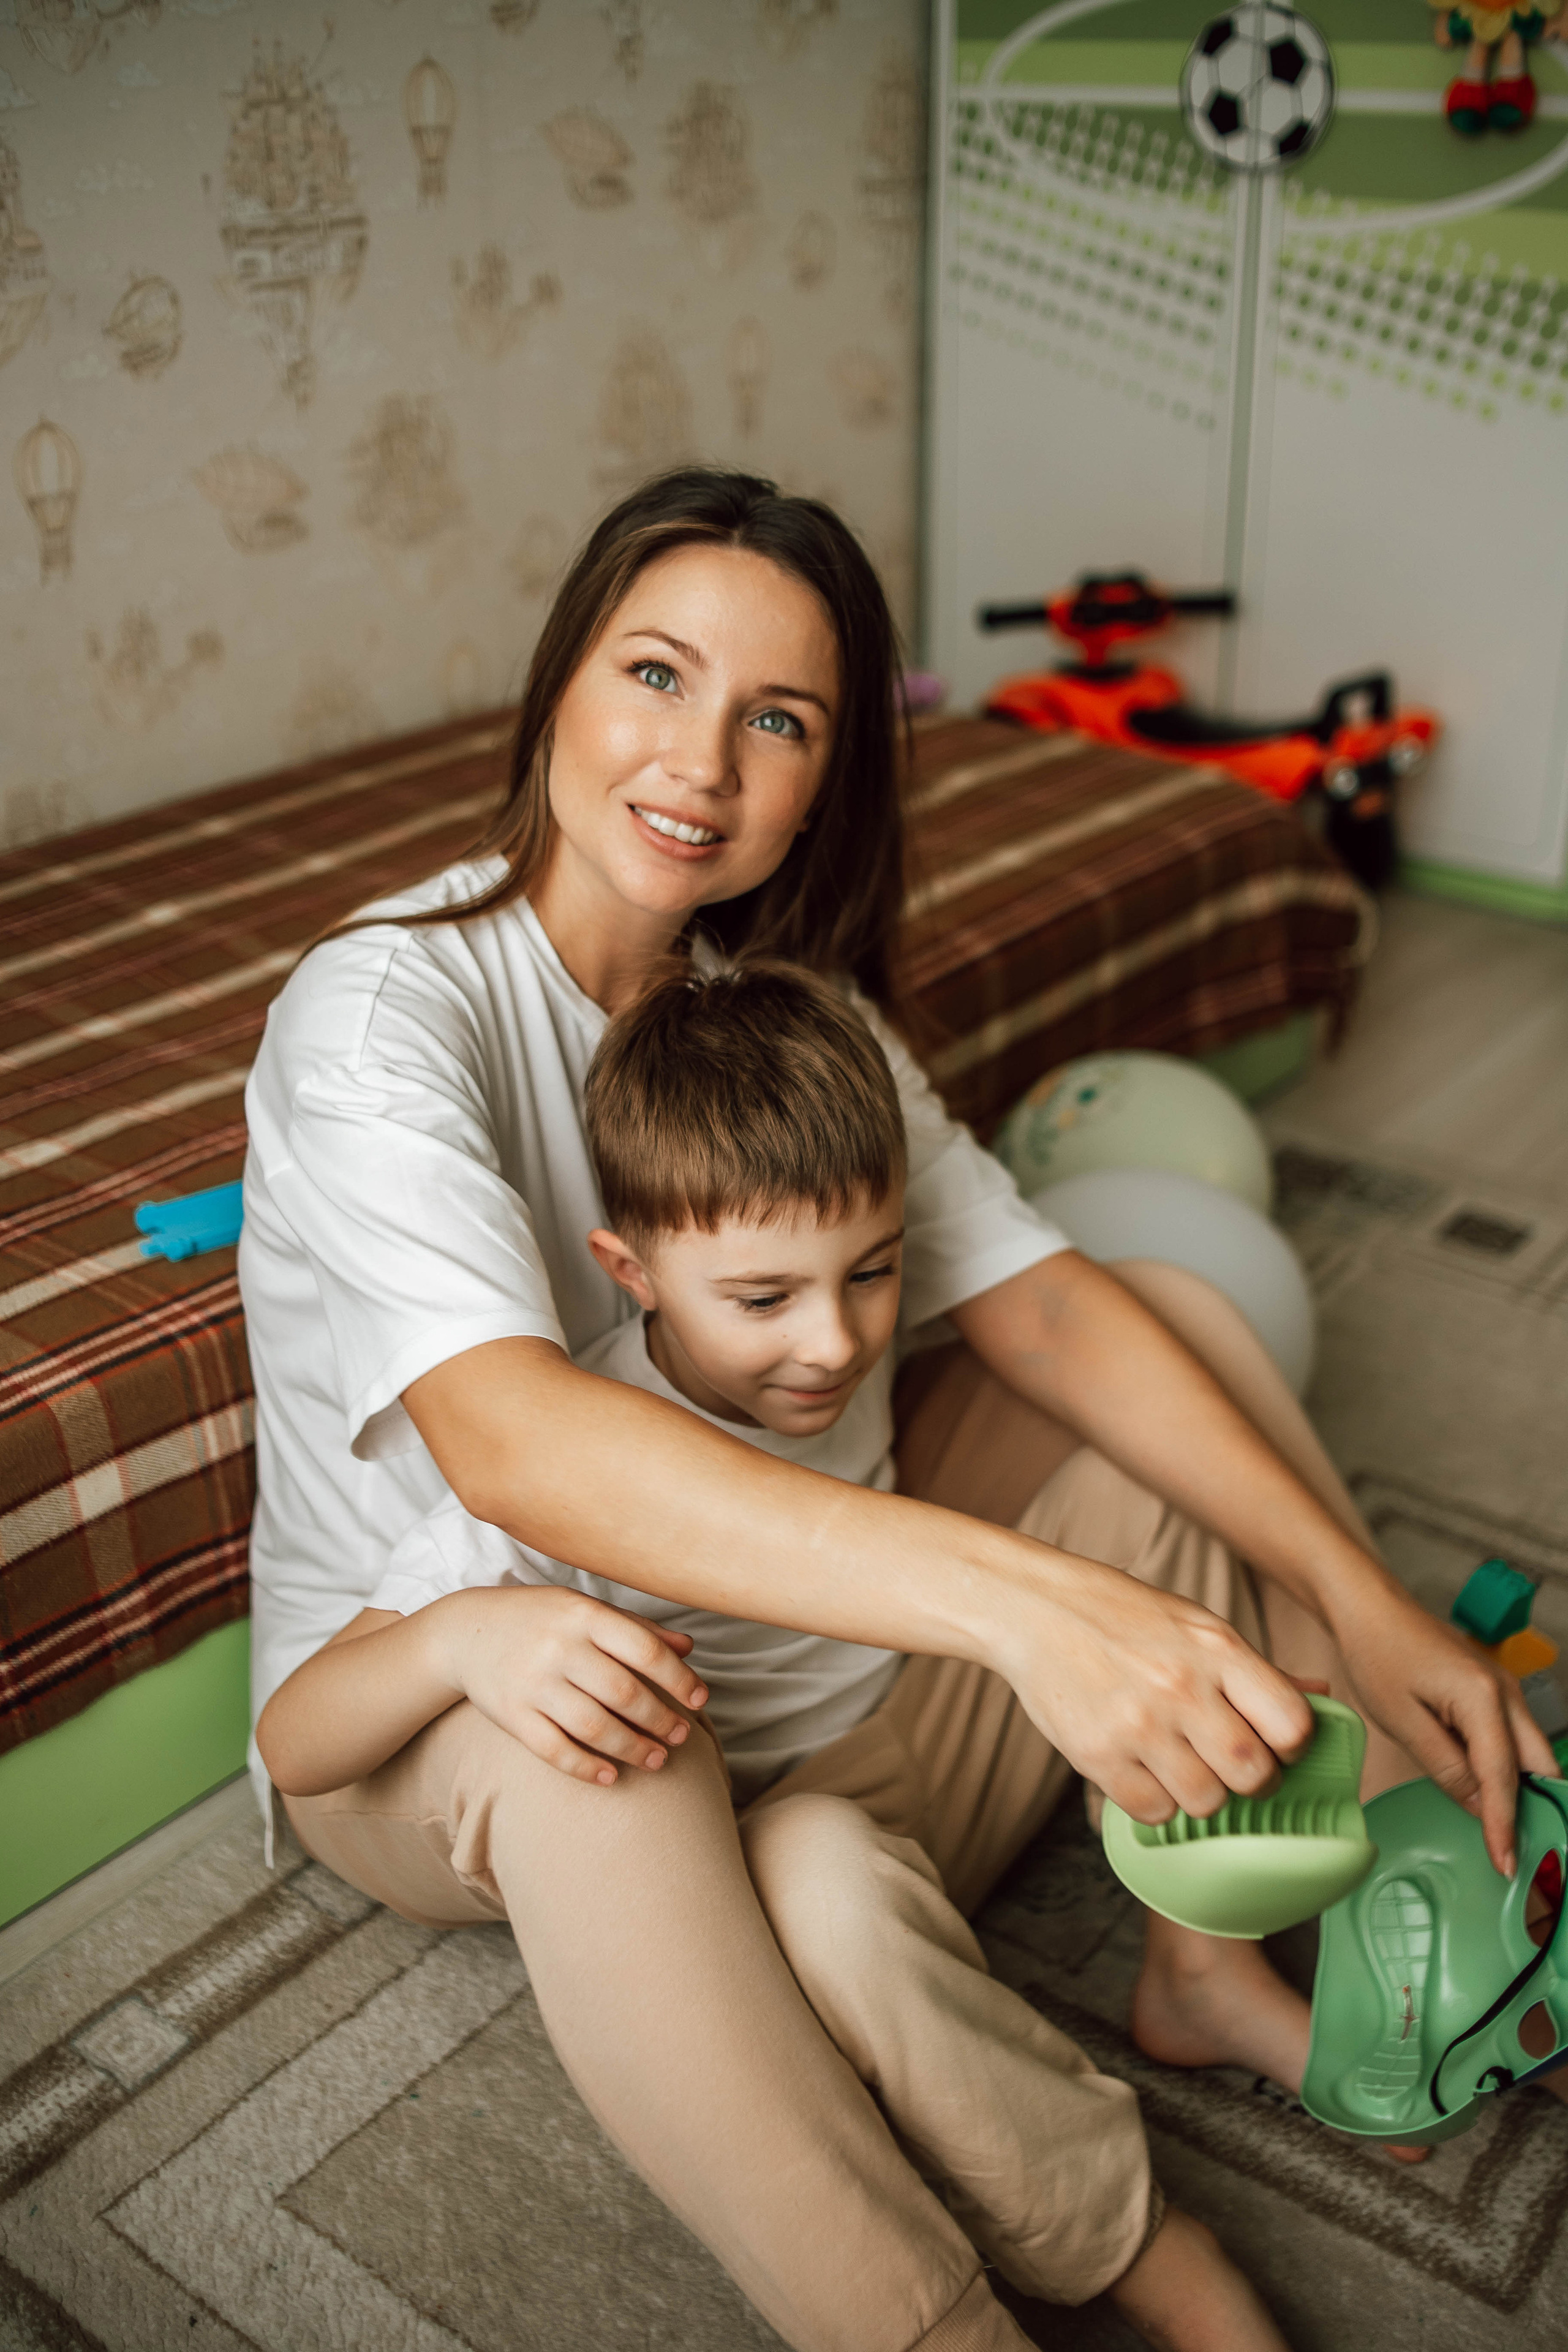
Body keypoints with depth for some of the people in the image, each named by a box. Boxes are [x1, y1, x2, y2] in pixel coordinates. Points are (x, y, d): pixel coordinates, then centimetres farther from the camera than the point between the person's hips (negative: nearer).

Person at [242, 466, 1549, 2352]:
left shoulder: (793, 1005, -2)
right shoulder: (381, 1012, -25)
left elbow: (1045, 1307, -8)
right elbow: (510, 1442, -42)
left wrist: (1361, 1596, -19)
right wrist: (1024, 1600, -52)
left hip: (762, 1609, 7)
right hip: (411, 1692, -6)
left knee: (1181, 1312, -3)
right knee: (581, 1712, -42)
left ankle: (1219, 1960, -5)